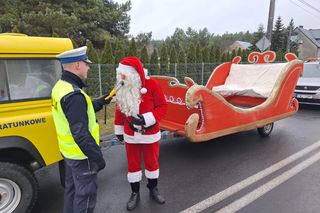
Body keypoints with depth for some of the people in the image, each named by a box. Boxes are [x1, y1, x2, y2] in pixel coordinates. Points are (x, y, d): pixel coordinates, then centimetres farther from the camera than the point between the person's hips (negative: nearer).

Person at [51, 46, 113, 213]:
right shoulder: (73, 94, -28)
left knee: (72, 188, 25)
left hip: (68, 150, 10)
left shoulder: (60, 87, 3)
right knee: (86, 193, 8)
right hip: (81, 154, -10)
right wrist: (97, 157, -22)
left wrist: (102, 102, 10)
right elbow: (80, 133, -30)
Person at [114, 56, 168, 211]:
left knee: (152, 162, 16)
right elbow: (119, 110, 5)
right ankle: (135, 193, 35)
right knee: (133, 164, 15)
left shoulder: (151, 84, -18)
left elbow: (163, 107, -14)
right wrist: (118, 129, 10)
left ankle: (153, 189, 40)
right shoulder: (122, 88, -6)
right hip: (130, 135, 3)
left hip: (150, 135, -2)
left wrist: (146, 119, -27)